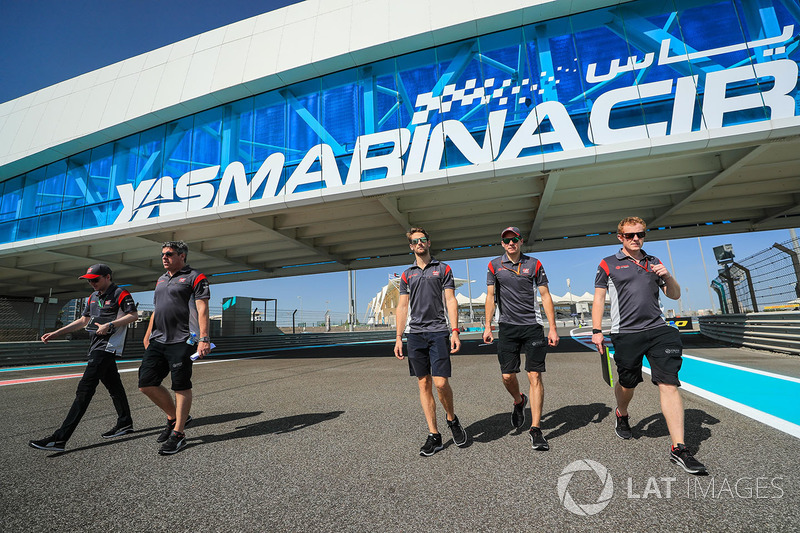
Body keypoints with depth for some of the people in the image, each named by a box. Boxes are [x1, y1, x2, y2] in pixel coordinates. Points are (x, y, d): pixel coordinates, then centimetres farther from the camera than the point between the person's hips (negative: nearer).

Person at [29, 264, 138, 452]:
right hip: (95, 346, 9)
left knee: (85, 389, -12)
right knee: (113, 385, 14)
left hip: (107, 346, -9)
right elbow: (83, 320, 25)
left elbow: (134, 315, -16)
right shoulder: (93, 297, 19)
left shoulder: (120, 294, -9)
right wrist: (56, 333, 19)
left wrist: (110, 325, -23)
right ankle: (125, 423, 25)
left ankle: (60, 438, -12)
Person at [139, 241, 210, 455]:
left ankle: (178, 434, 11)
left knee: (181, 387, -1)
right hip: (158, 341, 8)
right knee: (146, 383, 5)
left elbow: (202, 309, -12)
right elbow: (156, 310, 27)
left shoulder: (194, 277, -4)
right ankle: (173, 417, 25)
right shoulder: (161, 280, 20)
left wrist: (203, 338, -19)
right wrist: (148, 334, 22)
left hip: (181, 341, -8)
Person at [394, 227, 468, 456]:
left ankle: (452, 419, 21)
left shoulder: (443, 269, 8)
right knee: (424, 384, 5)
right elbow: (402, 307, 13)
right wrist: (398, 338, 6)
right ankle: (434, 435, 16)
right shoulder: (407, 274, 14)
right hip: (415, 334, 3)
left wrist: (455, 331, -9)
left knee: (441, 383, -9)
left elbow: (451, 301, 2)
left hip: (438, 332, -3)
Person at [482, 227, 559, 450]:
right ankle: (519, 401, 34)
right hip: (507, 327, 1)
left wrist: (552, 328, -2)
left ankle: (535, 429, 7)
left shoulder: (534, 264, 3)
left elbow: (545, 296, 4)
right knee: (507, 376, 1)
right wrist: (488, 326, -1)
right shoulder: (494, 265, 5)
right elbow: (490, 296, 5)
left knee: (535, 376, -3)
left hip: (533, 325, -1)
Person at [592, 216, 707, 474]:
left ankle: (678, 448, -1)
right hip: (625, 333, -2)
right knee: (627, 383, 10)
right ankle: (622, 415, 41)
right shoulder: (608, 264, 5)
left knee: (669, 384, -7)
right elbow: (599, 298, 4)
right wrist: (597, 331, -3)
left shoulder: (653, 262, 15)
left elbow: (674, 295, 17)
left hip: (658, 330, 3)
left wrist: (667, 276, -4)